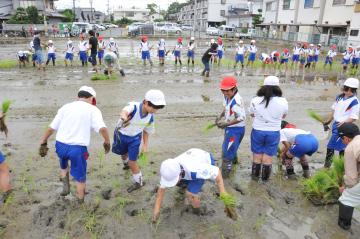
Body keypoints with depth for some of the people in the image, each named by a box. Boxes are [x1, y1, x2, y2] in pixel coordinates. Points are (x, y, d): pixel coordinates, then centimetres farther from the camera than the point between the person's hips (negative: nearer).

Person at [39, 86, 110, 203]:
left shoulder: (65, 107, 10)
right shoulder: (93, 110, -2)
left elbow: (51, 128, 8)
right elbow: (102, 128, -16)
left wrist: (43, 142, 18)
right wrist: (107, 142, -1)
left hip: (60, 145, 4)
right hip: (78, 148, -4)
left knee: (63, 166, 36)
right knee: (80, 176, 16)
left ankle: (65, 186, 22)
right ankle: (80, 201, 32)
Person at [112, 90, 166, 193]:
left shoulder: (150, 117, -18)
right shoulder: (133, 107, -34)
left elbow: (146, 130, 0)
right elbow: (124, 111, -59)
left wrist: (145, 145, -1)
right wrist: (124, 117, -82)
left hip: (135, 138, 1)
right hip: (121, 135, -1)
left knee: (132, 162, -5)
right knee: (123, 154, 25)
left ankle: (139, 182, 20)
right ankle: (126, 163, 62)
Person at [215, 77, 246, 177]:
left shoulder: (237, 101, -30)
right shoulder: (227, 97, -5)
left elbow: (241, 118, -28)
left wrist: (226, 124, -27)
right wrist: (220, 116, -3)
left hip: (236, 129, -9)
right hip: (229, 127, 9)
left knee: (227, 151, -5)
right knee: (231, 146, 30)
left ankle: (224, 173, 9)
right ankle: (234, 159, 58)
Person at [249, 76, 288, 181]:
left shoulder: (255, 100, -12)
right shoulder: (283, 101, -12)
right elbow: (283, 116, 6)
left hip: (258, 131, 0)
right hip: (273, 133, 0)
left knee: (257, 157, 16)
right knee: (268, 158, 12)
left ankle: (255, 176, 29)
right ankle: (265, 178, 25)